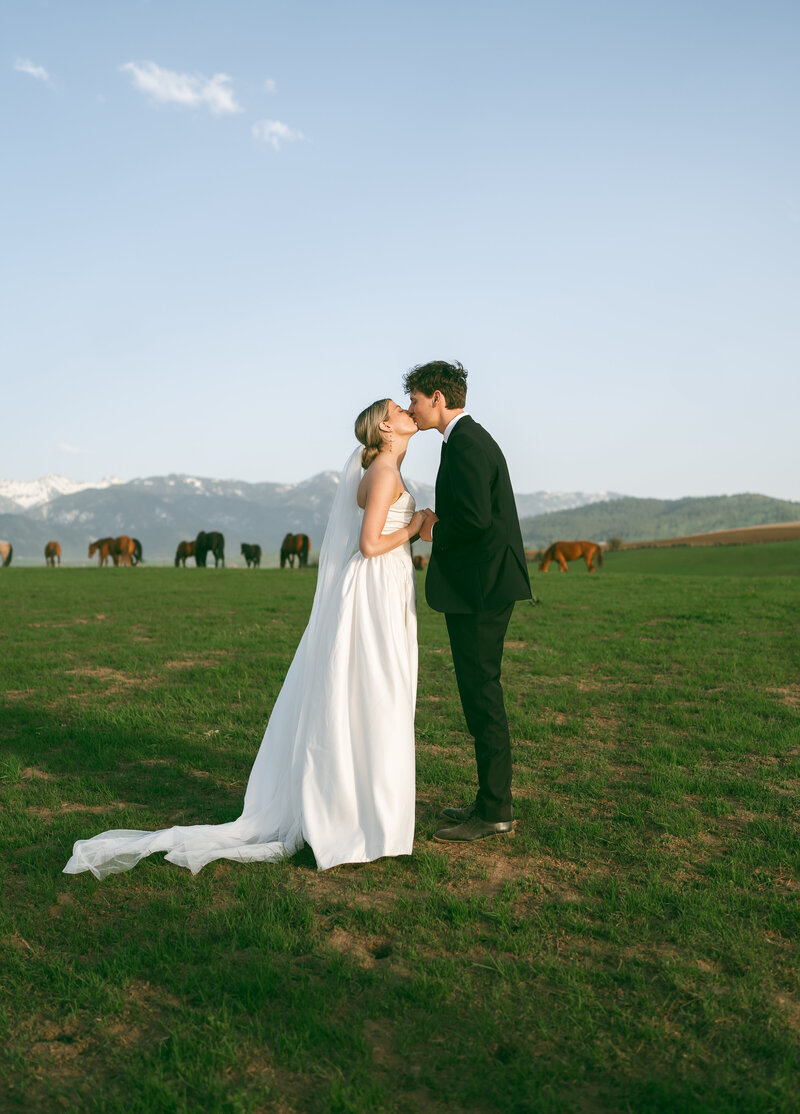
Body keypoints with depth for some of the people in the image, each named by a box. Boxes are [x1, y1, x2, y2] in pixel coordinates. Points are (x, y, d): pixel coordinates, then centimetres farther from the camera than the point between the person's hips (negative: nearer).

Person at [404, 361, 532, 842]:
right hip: (484, 586, 11)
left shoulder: (465, 443, -14)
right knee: (481, 695, 15)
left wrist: (435, 531, -8)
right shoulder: (473, 437, 19)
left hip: (479, 590, -11)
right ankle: (492, 800, 25)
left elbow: (475, 519, -25)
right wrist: (440, 521, 10)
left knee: (483, 697, -4)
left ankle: (495, 813, 5)